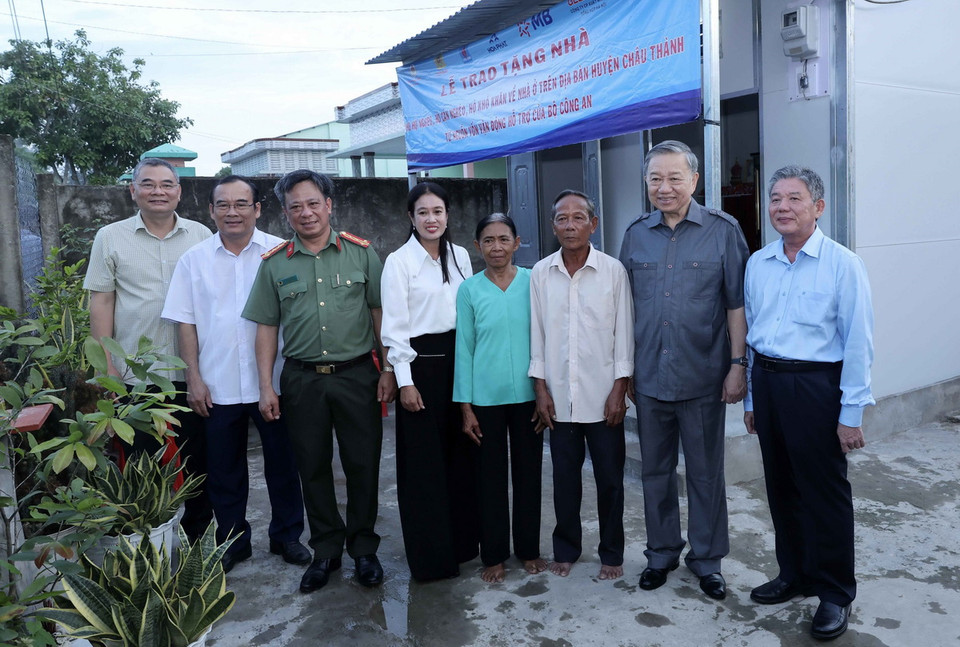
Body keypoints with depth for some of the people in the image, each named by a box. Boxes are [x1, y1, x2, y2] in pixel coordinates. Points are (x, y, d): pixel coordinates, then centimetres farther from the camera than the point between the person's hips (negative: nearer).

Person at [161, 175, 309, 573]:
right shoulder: (194, 260, 4)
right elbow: (185, 322, 4)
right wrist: (194, 378, -2)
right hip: (218, 386, 2)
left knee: (282, 463, 11)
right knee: (224, 470, 13)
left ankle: (286, 535, 29)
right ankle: (233, 541, 30)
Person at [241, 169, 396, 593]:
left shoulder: (361, 253, 2)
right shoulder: (274, 264, 5)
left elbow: (380, 315, 3)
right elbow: (266, 327, 7)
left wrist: (388, 371, -2)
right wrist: (266, 387, 2)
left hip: (356, 375, -1)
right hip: (301, 379, 2)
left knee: (362, 464, 5)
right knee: (313, 467, 10)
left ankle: (364, 547, 24)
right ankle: (326, 549, 27)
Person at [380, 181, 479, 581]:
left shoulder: (460, 256, 8)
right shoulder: (399, 262, -6)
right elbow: (395, 326, -8)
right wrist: (405, 381, -12)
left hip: (458, 360, 5)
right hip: (420, 363, -5)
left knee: (461, 454, 11)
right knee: (423, 462, 2)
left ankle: (462, 541, 28)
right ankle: (429, 556, 16)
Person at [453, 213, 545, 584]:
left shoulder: (533, 282, 0)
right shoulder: (469, 290, 0)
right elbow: (464, 348, 1)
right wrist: (465, 406, -1)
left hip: (527, 394, 1)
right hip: (486, 397, 0)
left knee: (528, 471, 10)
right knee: (491, 475, 9)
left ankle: (529, 549, 28)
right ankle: (494, 555, 24)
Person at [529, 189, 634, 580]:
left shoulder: (613, 271, -4)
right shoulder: (541, 274, 1)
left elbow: (623, 333, -2)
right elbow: (537, 334, 4)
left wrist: (619, 388, -6)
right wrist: (541, 389, 2)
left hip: (603, 396, -1)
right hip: (559, 397, 2)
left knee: (610, 480, 9)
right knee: (565, 479, 12)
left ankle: (612, 553, 27)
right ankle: (566, 549, 30)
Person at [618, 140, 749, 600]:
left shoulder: (722, 230, -4)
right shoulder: (636, 234, 6)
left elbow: (737, 303, -3)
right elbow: (626, 306, 10)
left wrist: (738, 364, -8)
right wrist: (624, 368, 8)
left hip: (703, 376, -3)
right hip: (649, 376, 3)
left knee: (706, 472, 9)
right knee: (655, 470, 14)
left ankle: (706, 558, 27)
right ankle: (661, 552, 31)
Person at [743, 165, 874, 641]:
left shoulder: (842, 264, -8)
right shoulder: (757, 264, 7)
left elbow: (858, 343, -9)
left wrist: (851, 413, -11)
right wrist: (750, 398, 13)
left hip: (816, 385, -5)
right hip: (767, 382, 5)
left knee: (825, 493, 4)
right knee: (781, 488, 15)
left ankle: (835, 593, 22)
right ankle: (794, 574, 33)